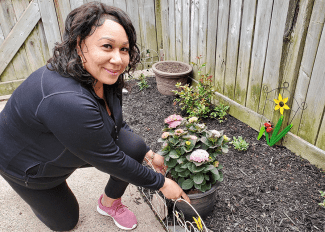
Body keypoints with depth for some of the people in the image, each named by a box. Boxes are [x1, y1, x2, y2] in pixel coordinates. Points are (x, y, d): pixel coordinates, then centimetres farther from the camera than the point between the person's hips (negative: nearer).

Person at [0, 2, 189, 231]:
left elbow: (118, 125, 0)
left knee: (135, 146, -13)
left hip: (73, 146, 6)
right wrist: (161, 183, -21)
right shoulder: (67, 100, -42)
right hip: (28, 161, -6)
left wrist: (150, 154, -3)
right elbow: (110, 160, -32)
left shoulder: (104, 76, -16)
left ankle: (110, 202, 13)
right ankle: (28, 187, 36)